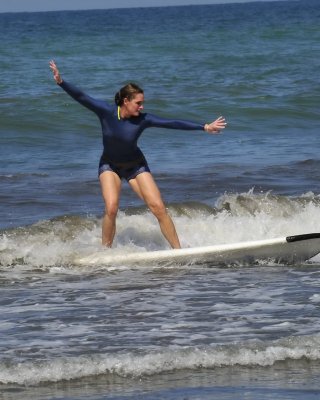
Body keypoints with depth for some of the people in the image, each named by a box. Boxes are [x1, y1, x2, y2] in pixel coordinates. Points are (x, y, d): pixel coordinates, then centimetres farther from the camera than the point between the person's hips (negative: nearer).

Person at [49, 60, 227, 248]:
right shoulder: (106, 111, -21)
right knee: (111, 208, -22)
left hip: (135, 165, 1)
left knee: (159, 208, -8)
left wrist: (204, 127, -23)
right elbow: (81, 97, -26)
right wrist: (61, 82, -39)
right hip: (110, 165, -1)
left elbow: (173, 123, -20)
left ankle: (178, 251, 1)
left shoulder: (143, 119, -20)